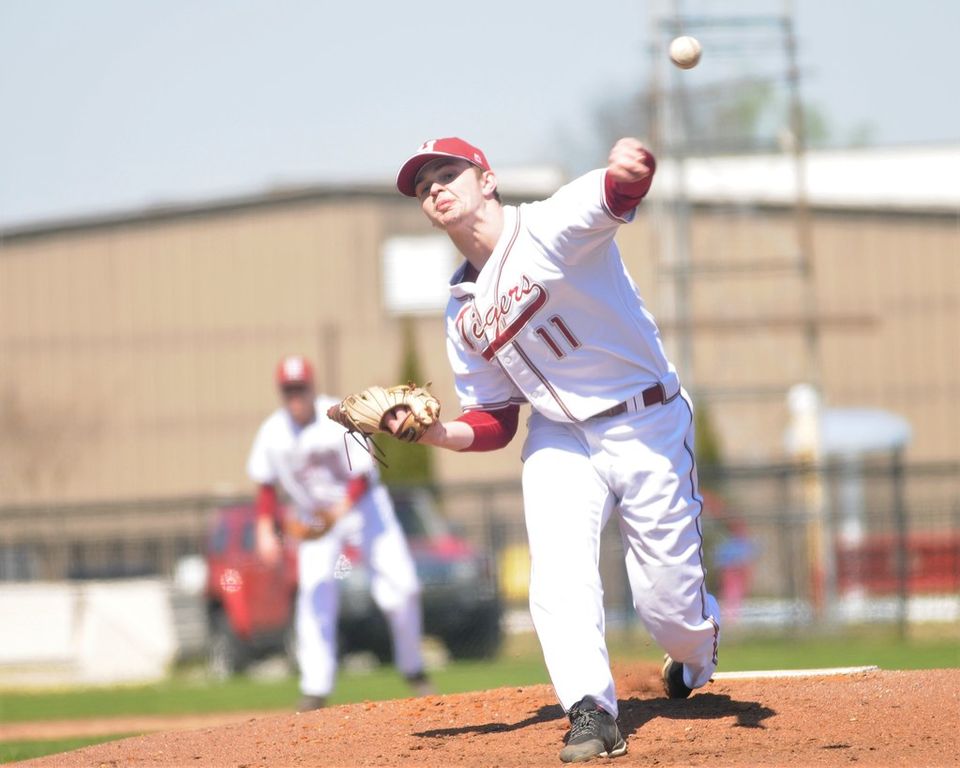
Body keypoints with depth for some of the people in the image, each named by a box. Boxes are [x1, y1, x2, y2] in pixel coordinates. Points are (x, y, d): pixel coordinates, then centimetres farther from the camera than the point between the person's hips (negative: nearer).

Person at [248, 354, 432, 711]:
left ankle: (413, 669, 9)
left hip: (361, 505, -2)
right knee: (314, 598, -12)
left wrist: (340, 512, -36)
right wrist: (265, 530, -9)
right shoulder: (272, 432, -9)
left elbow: (360, 477, -21)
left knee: (400, 585, -11)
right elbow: (266, 485, 2)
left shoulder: (339, 420, -20)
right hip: (313, 515, 2)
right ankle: (315, 689, -11)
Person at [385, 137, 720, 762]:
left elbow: (618, 196, -35)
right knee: (558, 565, -23)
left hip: (648, 427, -5)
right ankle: (591, 710, -25)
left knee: (669, 604, -2)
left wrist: (630, 167, -61)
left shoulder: (550, 229, -13)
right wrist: (435, 432, -10)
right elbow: (494, 424, 12)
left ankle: (695, 661, 33)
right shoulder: (464, 316, 8)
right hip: (558, 436, 5)